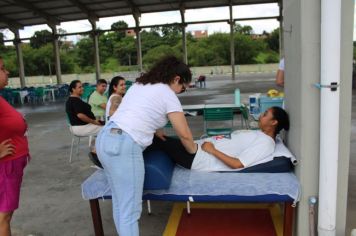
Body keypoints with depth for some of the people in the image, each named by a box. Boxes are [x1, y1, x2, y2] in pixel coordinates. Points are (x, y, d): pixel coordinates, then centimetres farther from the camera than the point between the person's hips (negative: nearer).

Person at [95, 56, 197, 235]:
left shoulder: (139, 84, 22)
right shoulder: (168, 94, 0)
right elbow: (184, 134, 1)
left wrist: (155, 130, 21)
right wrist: (193, 151, 18)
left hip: (105, 138, 9)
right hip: (124, 145, -9)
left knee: (120, 204, 18)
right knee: (130, 210, -1)